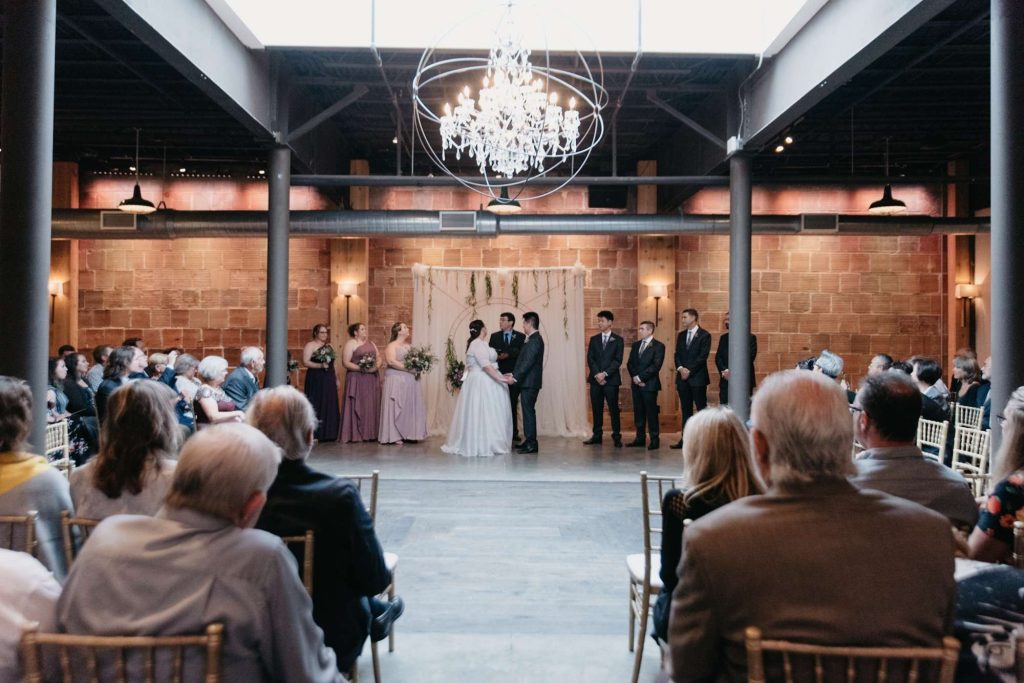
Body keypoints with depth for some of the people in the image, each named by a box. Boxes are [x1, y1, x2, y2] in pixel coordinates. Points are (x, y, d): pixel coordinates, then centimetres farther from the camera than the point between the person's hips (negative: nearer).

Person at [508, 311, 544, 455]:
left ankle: (531, 444, -3)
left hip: (530, 382, -10)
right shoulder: (532, 339, 16)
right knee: (527, 410, 12)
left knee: (528, 411, -7)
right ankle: (529, 441, 18)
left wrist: (515, 377, -19)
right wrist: (515, 375, 16)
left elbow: (528, 362, -21)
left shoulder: (535, 340, -15)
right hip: (527, 381, 10)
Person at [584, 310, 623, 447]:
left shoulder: (618, 340, 4)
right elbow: (590, 359, 5)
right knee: (596, 409, 5)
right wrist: (597, 374, -9)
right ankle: (597, 435, 11)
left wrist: (605, 374, -14)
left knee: (613, 409, -2)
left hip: (611, 380, -3)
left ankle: (616, 437, 2)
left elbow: (618, 360, -5)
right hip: (595, 379, 3)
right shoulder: (594, 339, 13)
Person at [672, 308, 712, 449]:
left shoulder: (704, 335, -4)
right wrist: (680, 368, -7)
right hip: (683, 377, 6)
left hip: (697, 377, -6)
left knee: (702, 409, -4)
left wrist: (689, 370, -13)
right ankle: (685, 438, 10)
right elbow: (677, 354, 11)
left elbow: (703, 356, -10)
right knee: (686, 410, 8)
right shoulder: (681, 335, 15)